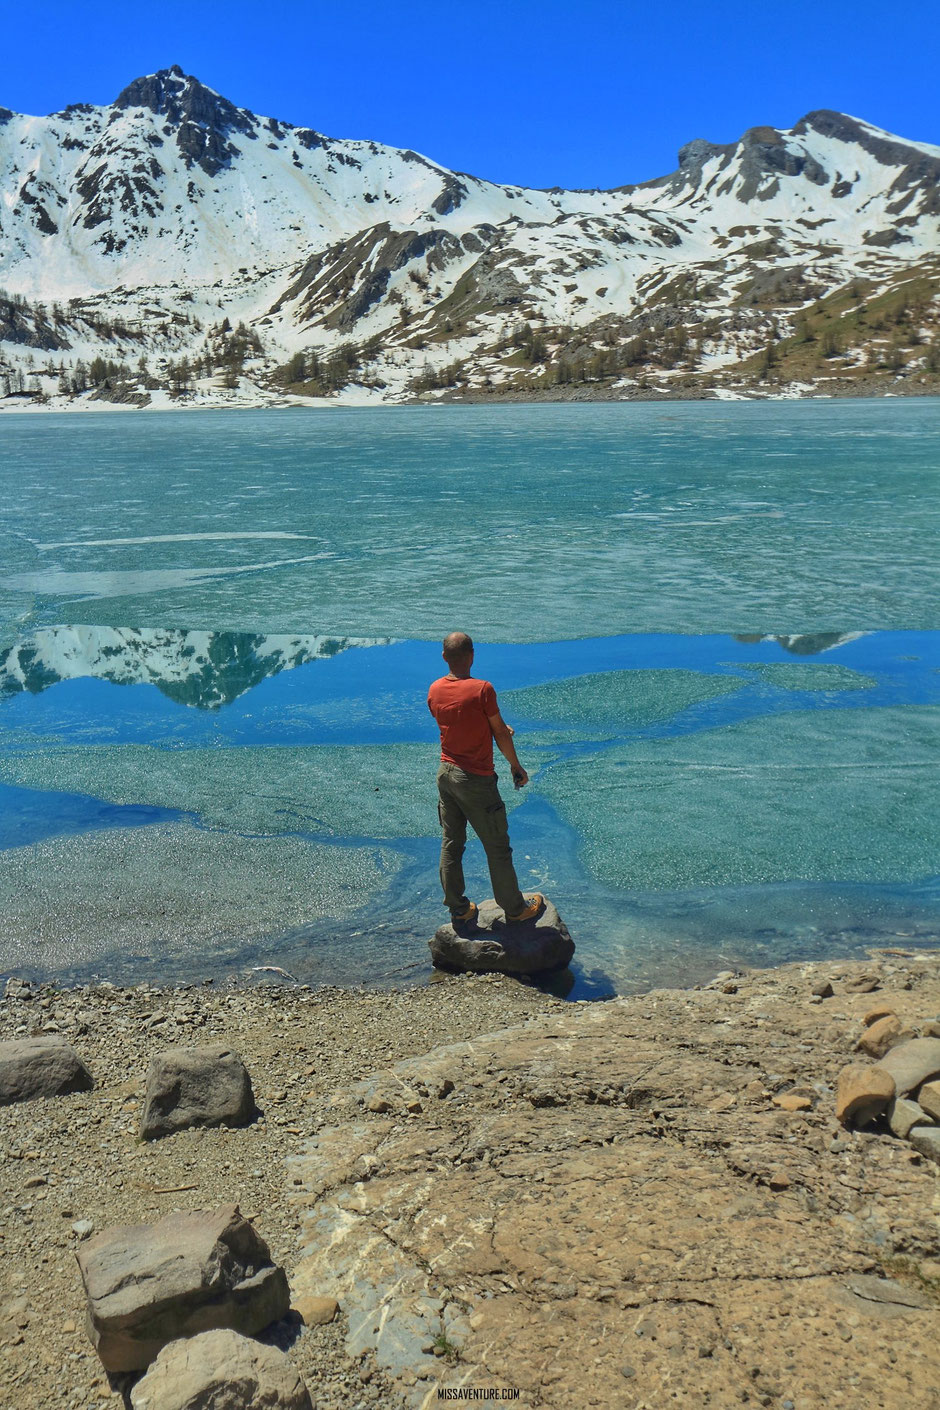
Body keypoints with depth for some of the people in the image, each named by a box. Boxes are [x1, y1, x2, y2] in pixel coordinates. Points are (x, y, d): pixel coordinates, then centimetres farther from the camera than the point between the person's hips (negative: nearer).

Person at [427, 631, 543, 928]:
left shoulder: (435, 690, -1)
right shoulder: (482, 689, -19)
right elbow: (500, 733, -10)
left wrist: (495, 729, 20)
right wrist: (516, 766, 4)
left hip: (445, 774, 6)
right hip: (476, 780, -6)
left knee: (450, 844, 14)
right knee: (497, 848, 8)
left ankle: (458, 909, 23)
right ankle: (515, 909, 21)